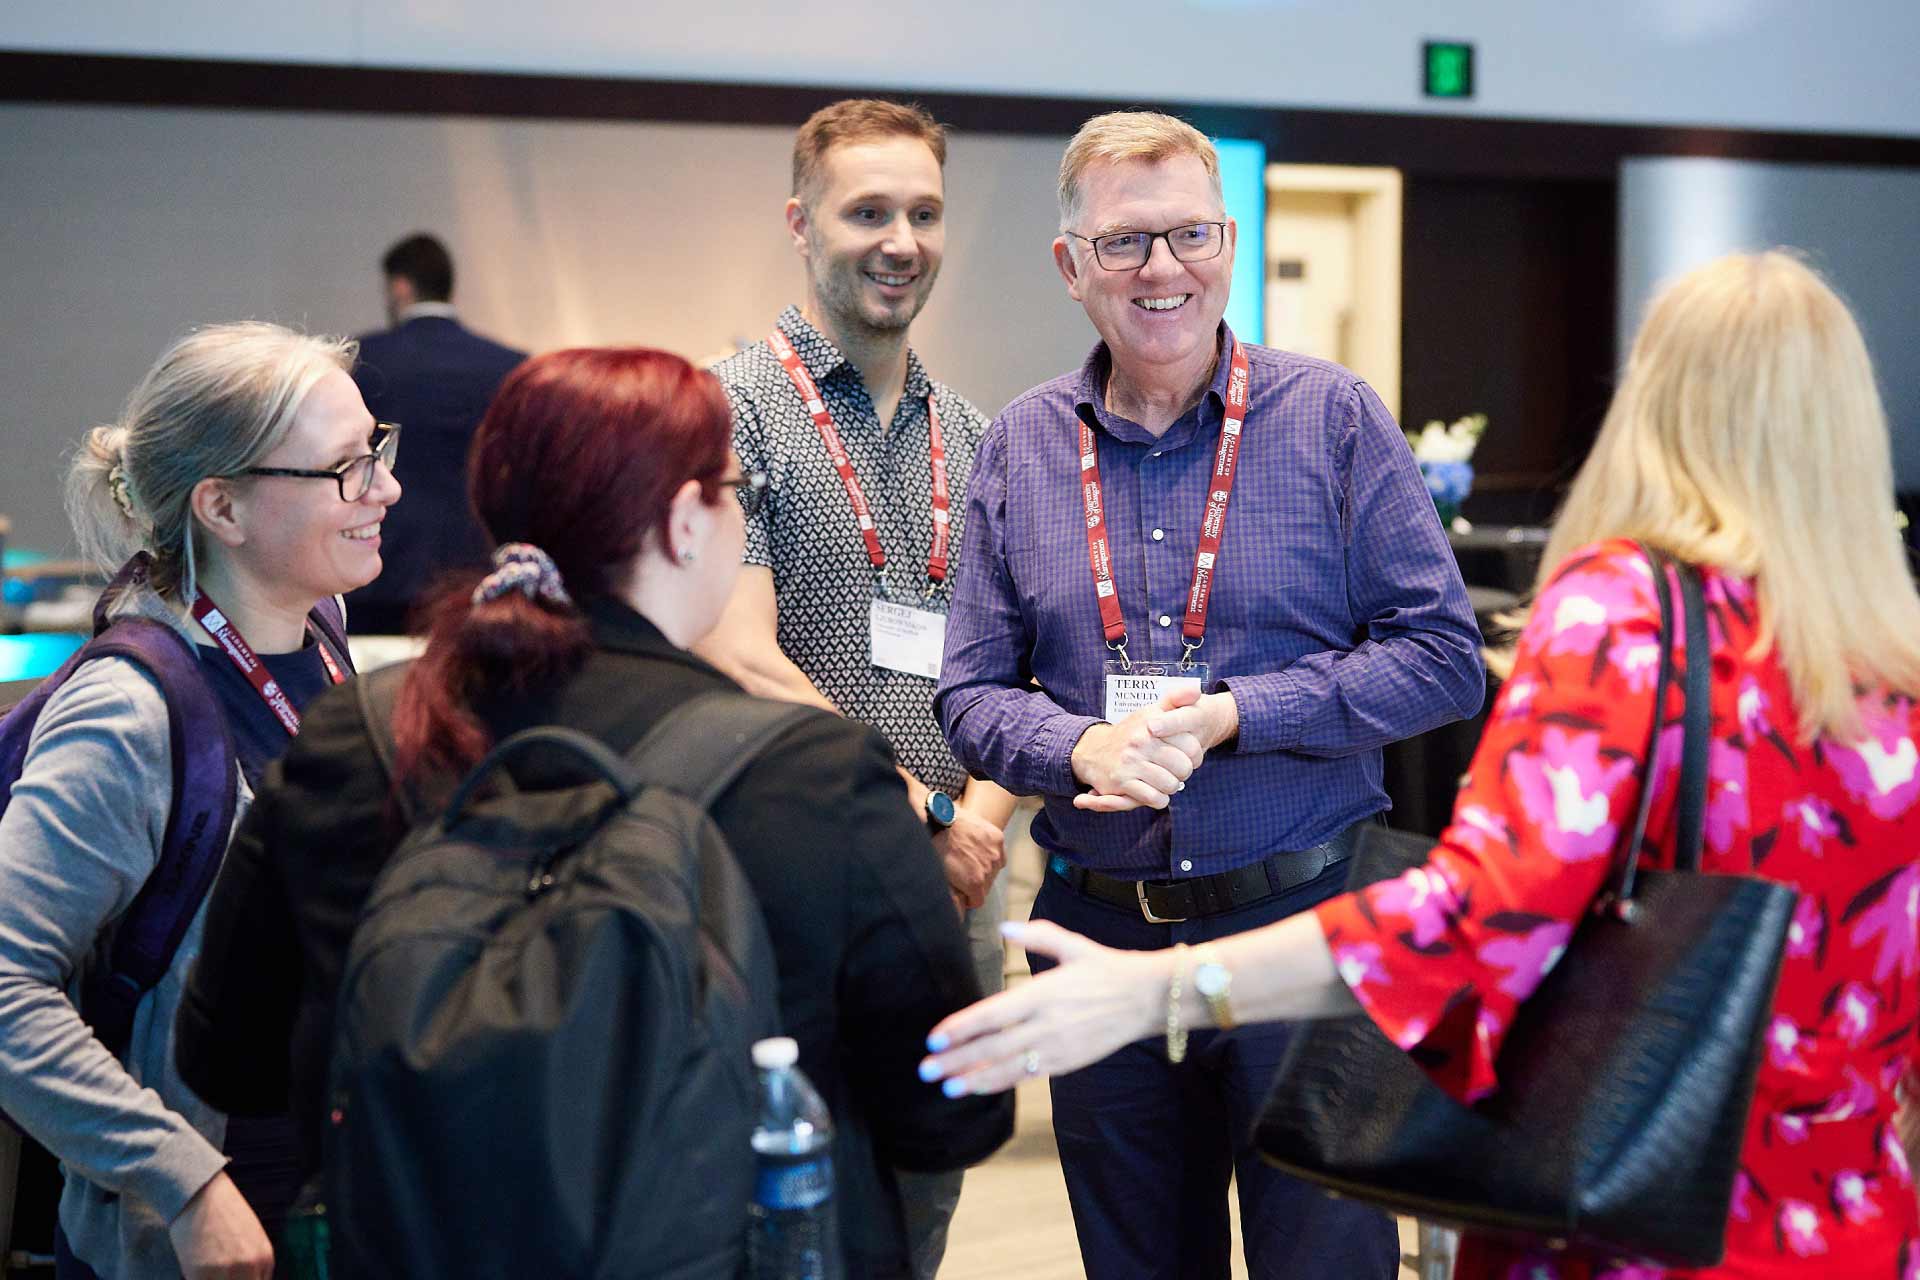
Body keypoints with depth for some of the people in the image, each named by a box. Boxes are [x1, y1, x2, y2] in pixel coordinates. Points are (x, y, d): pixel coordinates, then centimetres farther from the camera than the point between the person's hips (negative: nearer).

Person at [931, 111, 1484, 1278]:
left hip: (1303, 919, -3)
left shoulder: (1334, 418, -3)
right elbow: (973, 690, 6)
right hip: (1098, 931, 3)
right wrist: (1080, 748, -16)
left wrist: (1236, 714, -16)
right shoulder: (1021, 447, 5)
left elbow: (1444, 657, -5)